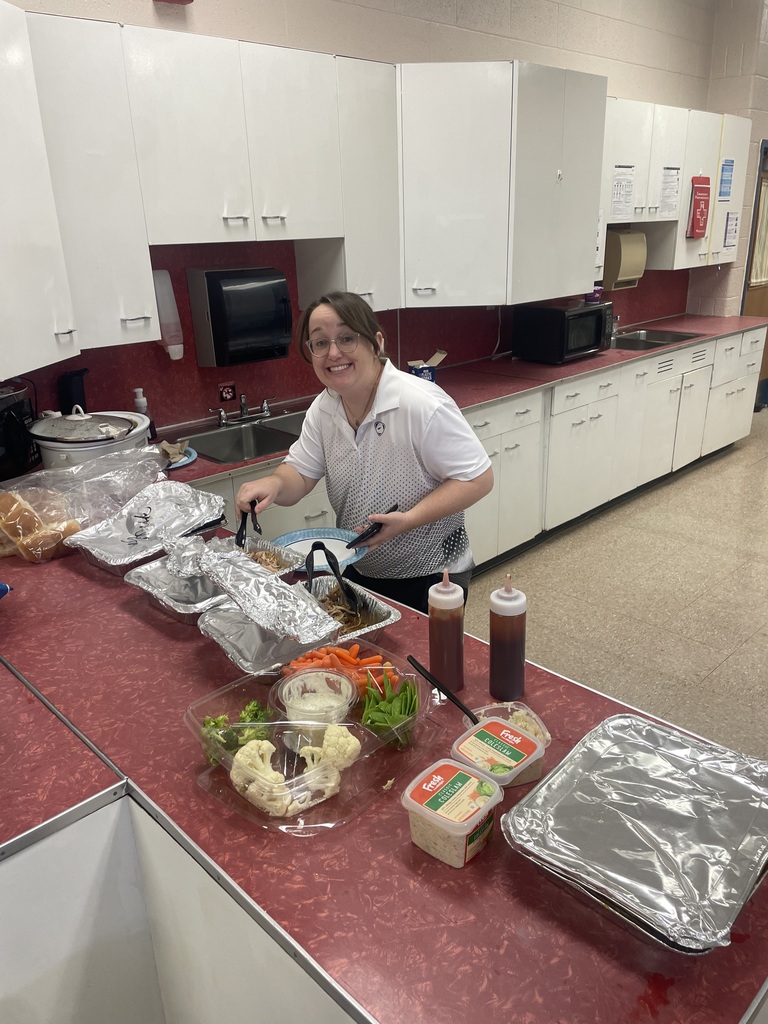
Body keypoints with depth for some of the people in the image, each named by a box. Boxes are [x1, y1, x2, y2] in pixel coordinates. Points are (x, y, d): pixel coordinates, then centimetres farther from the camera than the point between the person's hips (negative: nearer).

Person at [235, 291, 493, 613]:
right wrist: (274, 484, -24)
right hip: (358, 573, 6)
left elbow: (478, 479, -22)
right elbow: (300, 474, 0)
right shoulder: (323, 408, -4)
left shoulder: (422, 404, -25)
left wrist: (408, 519, -31)